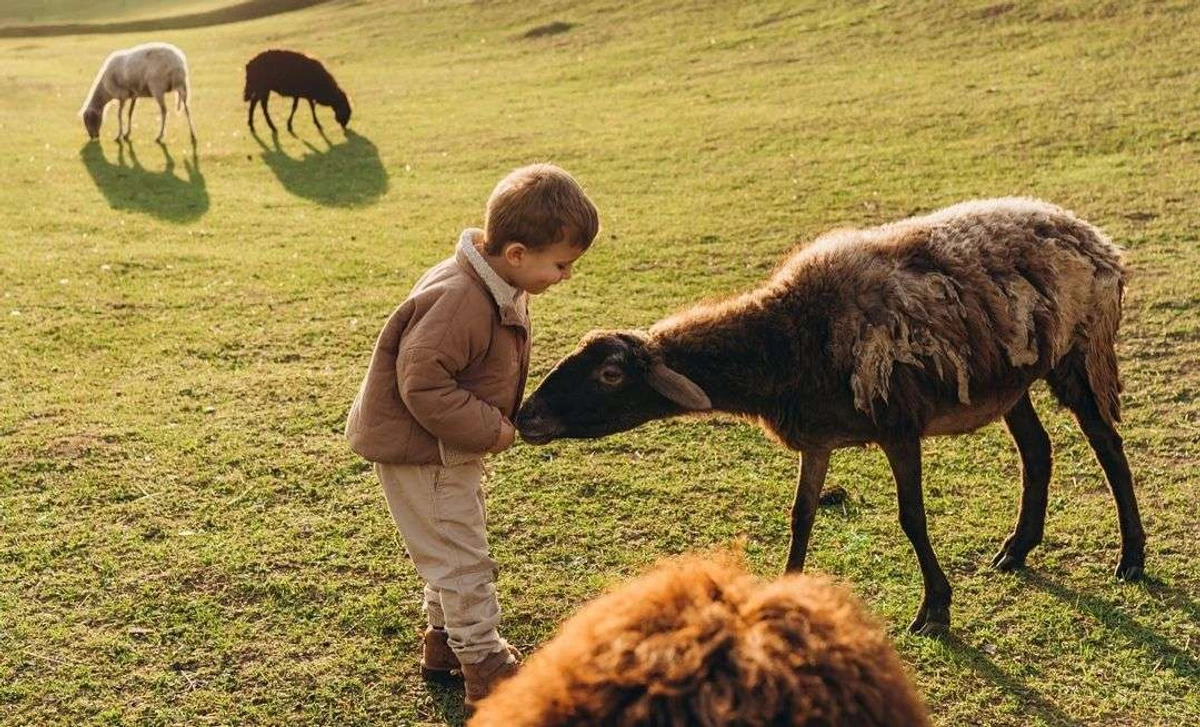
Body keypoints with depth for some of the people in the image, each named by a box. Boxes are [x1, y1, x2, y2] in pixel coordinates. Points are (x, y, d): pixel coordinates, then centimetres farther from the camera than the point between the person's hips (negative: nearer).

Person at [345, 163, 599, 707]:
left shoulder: (499, 289, -1)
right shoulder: (459, 302, -32)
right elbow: (421, 383, -32)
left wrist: (495, 421, 5)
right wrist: (487, 429, -25)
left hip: (451, 445, 10)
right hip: (420, 450, -10)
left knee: (455, 551, 22)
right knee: (461, 558, 1)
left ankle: (446, 642, 38)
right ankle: (486, 667, 13)